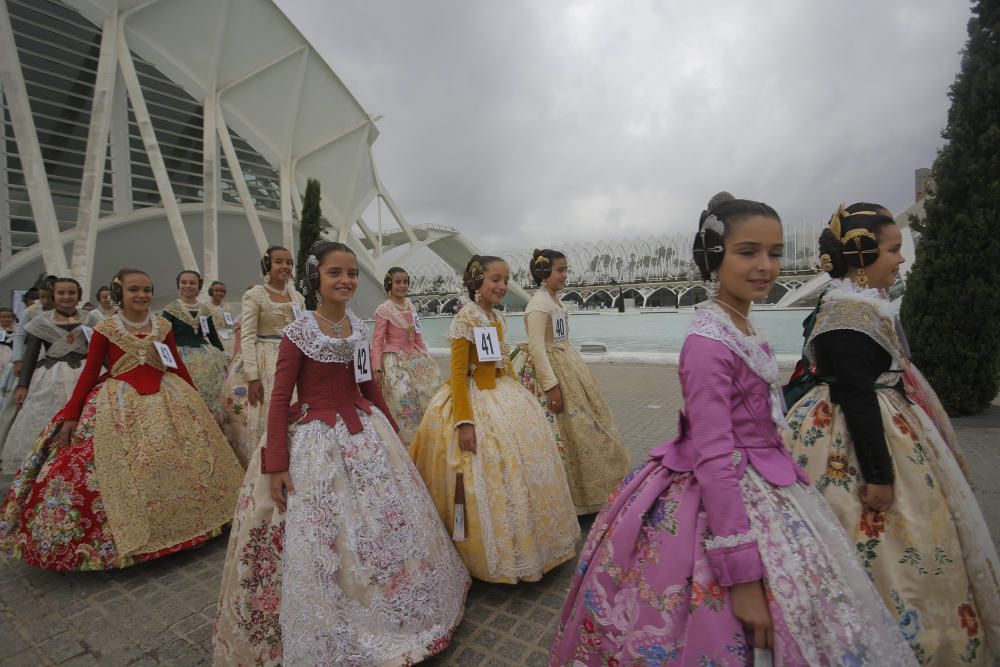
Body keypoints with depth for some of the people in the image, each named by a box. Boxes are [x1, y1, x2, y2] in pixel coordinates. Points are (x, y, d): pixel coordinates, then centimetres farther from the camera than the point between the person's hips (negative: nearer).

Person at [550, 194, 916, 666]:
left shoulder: (743, 327, 3)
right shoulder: (708, 342, -25)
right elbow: (714, 459, -26)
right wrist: (742, 573, -23)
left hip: (764, 489, 9)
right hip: (725, 499, -9)